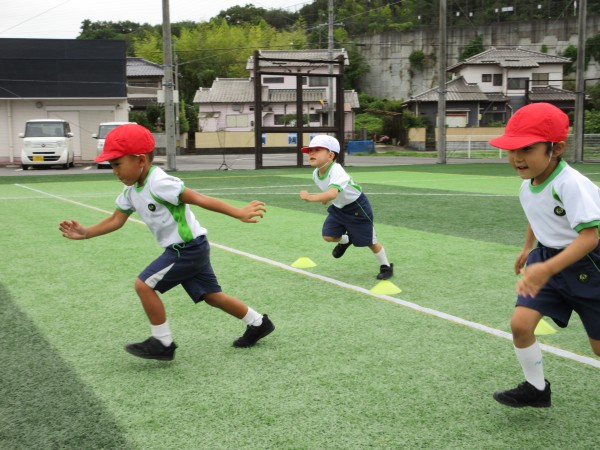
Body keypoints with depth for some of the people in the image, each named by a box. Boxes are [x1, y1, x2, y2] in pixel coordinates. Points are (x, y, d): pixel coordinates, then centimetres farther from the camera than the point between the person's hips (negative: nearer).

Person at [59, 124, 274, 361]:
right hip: (189, 250, 9)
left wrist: (239, 213, -27)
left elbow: (199, 199, -26)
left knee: (144, 284, -9)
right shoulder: (131, 191, 5)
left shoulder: (159, 183, -23)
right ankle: (258, 323, 30)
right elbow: (116, 220, 14)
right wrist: (85, 233, 6)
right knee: (212, 295, 16)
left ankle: (163, 343, 3)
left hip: (189, 248, -9)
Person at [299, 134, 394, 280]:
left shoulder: (337, 171, -37)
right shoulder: (316, 174, -10)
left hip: (356, 208, -7)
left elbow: (332, 194, -53)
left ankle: (386, 266, 27)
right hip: (338, 208, 7)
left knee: (369, 241, 4)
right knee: (328, 236, -4)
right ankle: (345, 240, 31)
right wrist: (324, 198, 1)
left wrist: (310, 197, -57)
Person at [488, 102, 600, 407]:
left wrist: (547, 269, -44)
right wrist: (528, 248, 27)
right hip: (546, 257, 6)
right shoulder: (529, 183, -3)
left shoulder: (570, 184, -29)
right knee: (520, 322, -10)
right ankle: (536, 389, 11)